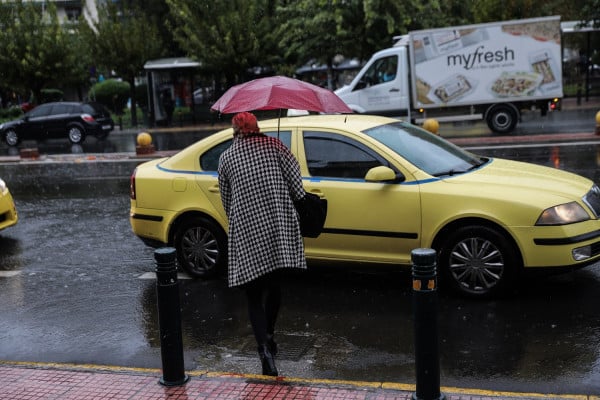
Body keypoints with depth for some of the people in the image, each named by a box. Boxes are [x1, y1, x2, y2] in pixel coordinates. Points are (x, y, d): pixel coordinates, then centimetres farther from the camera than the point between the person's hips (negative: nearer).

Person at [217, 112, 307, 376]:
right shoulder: (273, 145, 7)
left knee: (254, 294, 1)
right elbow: (295, 178, 0)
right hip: (280, 225, 2)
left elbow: (227, 200, 14)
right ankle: (269, 337, 33)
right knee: (274, 284, 18)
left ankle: (265, 350, -14)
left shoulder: (226, 157, 8)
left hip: (246, 229, -1)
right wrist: (300, 200, 17)